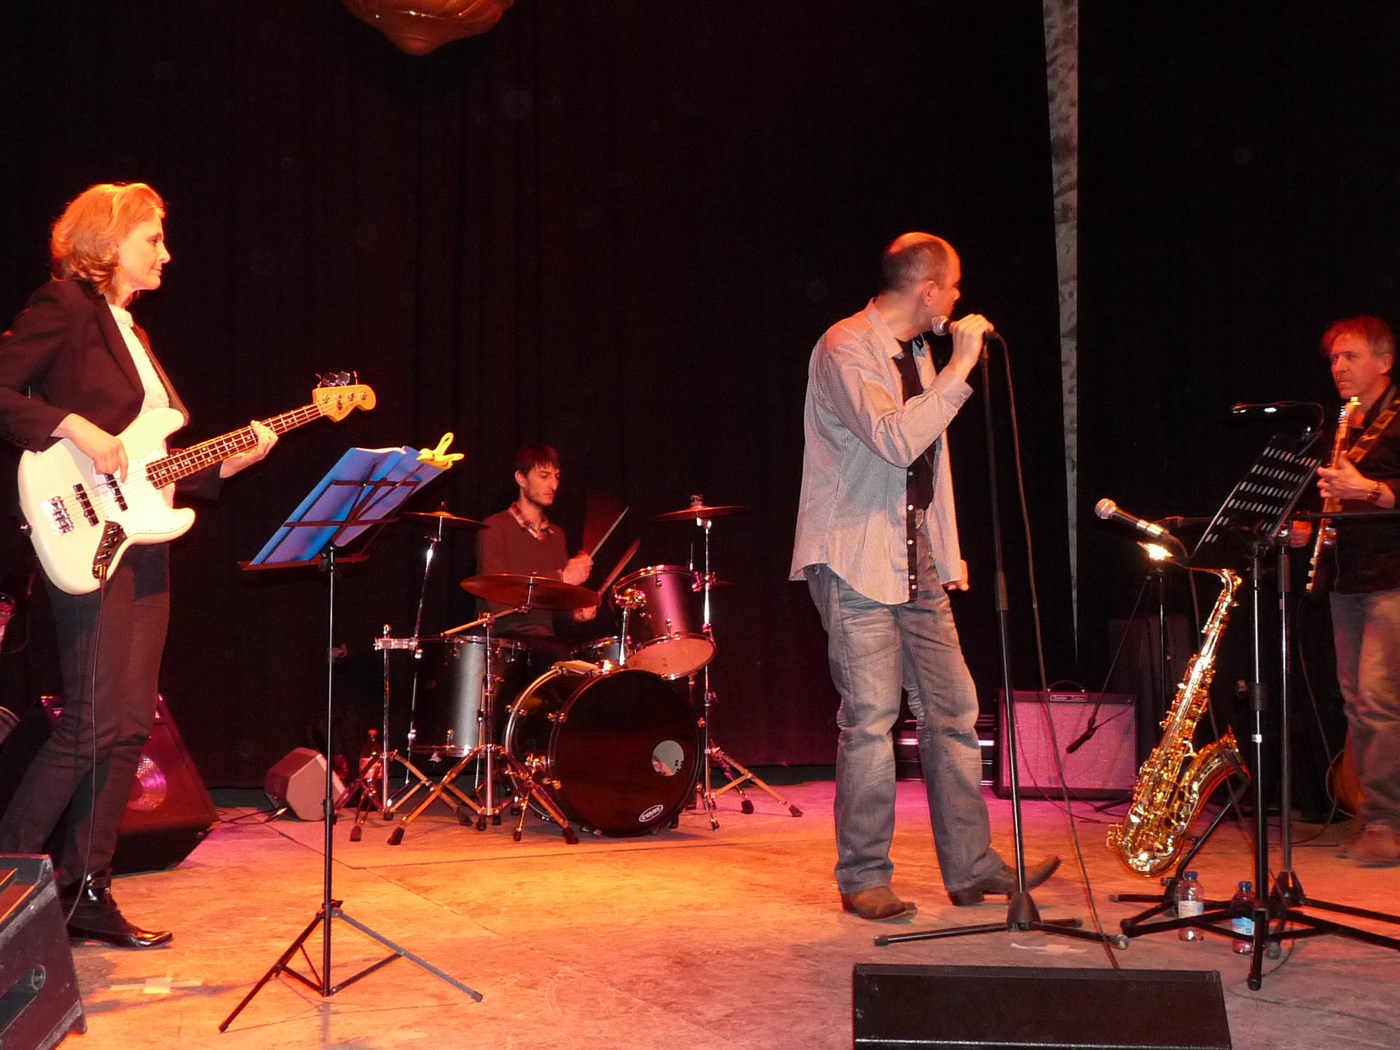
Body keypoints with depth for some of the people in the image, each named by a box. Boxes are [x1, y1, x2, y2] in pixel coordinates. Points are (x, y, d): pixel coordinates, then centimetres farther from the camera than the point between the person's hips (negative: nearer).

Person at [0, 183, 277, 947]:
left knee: (128, 727, 8)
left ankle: (87, 894, 15)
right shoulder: (64, 306, -4)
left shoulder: (132, 332, 21)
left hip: (142, 543, 9)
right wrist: (75, 428, -21)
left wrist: (231, 459, 7)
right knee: (91, 724, -11)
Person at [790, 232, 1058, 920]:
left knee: (953, 710, 6)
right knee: (871, 716, -7)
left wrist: (948, 552, 19)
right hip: (856, 559, -8)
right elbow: (895, 440, -25)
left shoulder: (918, 353, 17)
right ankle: (863, 879, 5)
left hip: (917, 561, 9)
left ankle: (971, 868, 15)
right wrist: (960, 369, -19)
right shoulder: (845, 347, -11)